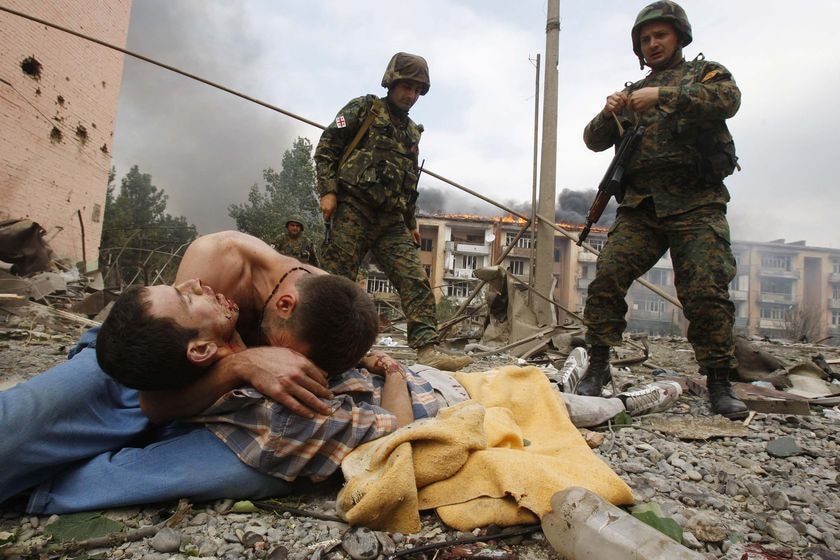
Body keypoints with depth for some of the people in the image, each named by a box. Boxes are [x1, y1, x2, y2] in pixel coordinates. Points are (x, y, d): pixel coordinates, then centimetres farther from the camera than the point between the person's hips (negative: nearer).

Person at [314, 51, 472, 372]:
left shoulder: (413, 133, 24)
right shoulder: (363, 109, 7)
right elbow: (326, 148, 0)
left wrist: (411, 222, 22)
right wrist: (327, 191, -12)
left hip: (392, 219, 6)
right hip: (353, 210, -5)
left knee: (416, 281, -8)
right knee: (337, 280, -6)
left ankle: (428, 347, -12)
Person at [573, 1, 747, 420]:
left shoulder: (705, 73, 16)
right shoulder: (633, 91, 25)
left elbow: (728, 99, -8)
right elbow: (594, 141, 15)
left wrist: (664, 96, -19)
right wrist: (609, 114, -7)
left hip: (696, 203, -2)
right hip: (641, 205, 3)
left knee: (706, 292, -11)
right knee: (607, 279, -13)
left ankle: (719, 385, 0)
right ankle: (598, 368, -4)